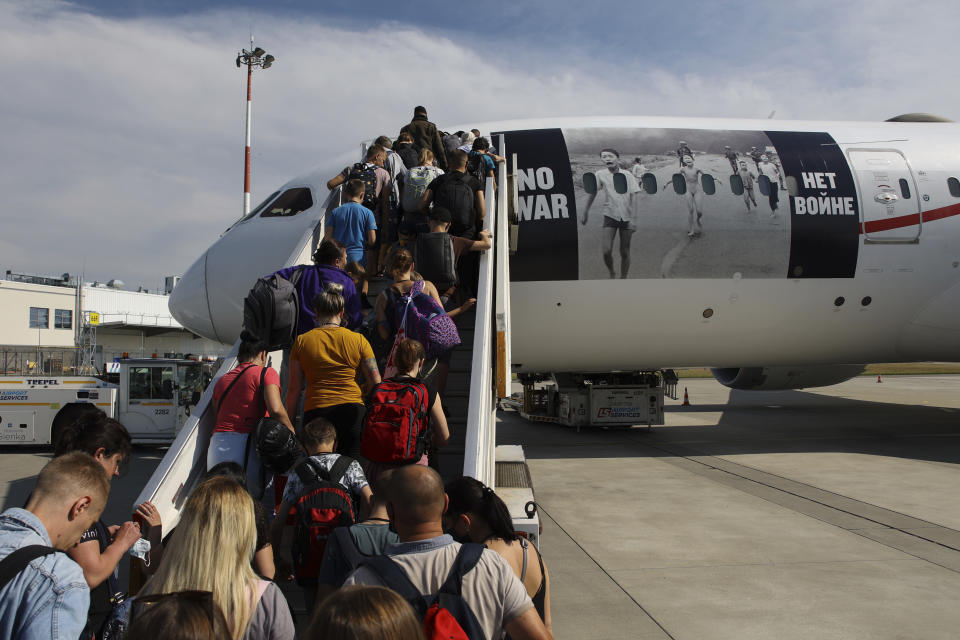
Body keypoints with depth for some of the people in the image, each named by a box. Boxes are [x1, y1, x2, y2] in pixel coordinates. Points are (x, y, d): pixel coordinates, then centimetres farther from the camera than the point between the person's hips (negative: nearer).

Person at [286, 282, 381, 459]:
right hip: (352, 410, 0)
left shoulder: (301, 342, 3)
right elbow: (376, 383, 1)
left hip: (315, 411, 0)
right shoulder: (358, 340, 3)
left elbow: (294, 388, 3)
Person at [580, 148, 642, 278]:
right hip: (610, 216, 1)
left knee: (624, 252, 5)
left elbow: (635, 196, -11)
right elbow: (593, 192, 9)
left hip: (626, 217, -1)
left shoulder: (627, 175, -8)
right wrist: (585, 212, 12)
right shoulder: (600, 175, -4)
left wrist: (633, 219, -19)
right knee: (607, 251, -10)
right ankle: (611, 273, 19)